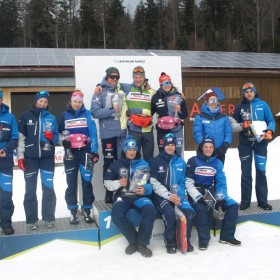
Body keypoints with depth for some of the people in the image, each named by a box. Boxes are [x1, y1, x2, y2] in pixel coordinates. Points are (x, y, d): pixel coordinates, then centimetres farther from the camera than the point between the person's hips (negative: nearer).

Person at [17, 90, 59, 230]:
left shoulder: (51, 117, 8)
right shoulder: (26, 115, 1)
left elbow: (57, 136, 11)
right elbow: (20, 137, -3)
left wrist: (52, 137, -12)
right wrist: (20, 156, -7)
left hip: (47, 157, 2)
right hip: (30, 157, -2)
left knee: (48, 188, 4)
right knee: (30, 190, 4)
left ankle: (49, 218, 15)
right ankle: (32, 220, 13)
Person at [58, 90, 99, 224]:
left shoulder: (87, 114, 4)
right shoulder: (64, 115, 7)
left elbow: (93, 133, -3)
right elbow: (59, 132, 11)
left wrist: (94, 151, -11)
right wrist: (64, 140, -10)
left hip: (85, 152, -1)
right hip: (70, 153, 1)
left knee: (87, 181, 0)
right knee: (71, 183, 4)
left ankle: (87, 211, 11)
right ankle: (73, 212, 12)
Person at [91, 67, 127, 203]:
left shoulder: (122, 90, 8)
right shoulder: (100, 92, -4)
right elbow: (95, 112, -11)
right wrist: (112, 110, -17)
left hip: (122, 132, 4)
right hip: (108, 132, -4)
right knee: (109, 163, 3)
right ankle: (109, 193, 13)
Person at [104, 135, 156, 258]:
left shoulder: (144, 164, 10)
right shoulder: (116, 165, 10)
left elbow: (152, 183, 8)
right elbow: (107, 183, 9)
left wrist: (145, 189, -15)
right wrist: (118, 183, -11)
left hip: (139, 196, 0)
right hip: (122, 196, 0)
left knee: (150, 211, -31)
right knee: (116, 215, -31)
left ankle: (141, 242, -13)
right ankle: (133, 240, -7)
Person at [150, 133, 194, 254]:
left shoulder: (181, 162, 9)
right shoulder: (156, 161, -1)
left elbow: (183, 182, 7)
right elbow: (154, 183, -6)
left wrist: (179, 196, -11)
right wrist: (169, 196, -16)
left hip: (177, 194, 3)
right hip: (161, 195, -3)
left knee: (189, 211, -23)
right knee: (169, 213, -30)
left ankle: (185, 240, -1)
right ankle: (170, 242, -9)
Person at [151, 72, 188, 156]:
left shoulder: (179, 96, 3)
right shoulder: (156, 97, 2)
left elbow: (185, 114, 6)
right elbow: (151, 112, 11)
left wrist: (179, 111, -13)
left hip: (176, 130, 0)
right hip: (162, 131, 0)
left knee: (177, 154, 4)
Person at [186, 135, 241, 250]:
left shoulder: (217, 163, 5)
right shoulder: (193, 161, -8)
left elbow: (221, 183, 1)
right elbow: (189, 184, -11)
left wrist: (221, 197, -16)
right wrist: (199, 198, -22)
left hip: (212, 192, 5)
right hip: (197, 193, -5)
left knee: (233, 205, -10)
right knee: (201, 209, -34)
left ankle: (227, 236, 2)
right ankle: (203, 239, -16)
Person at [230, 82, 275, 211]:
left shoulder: (263, 104, 3)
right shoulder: (240, 107, 5)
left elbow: (271, 121, 4)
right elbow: (233, 125, 5)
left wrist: (269, 132, -14)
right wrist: (242, 126, -15)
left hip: (260, 142, 0)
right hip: (245, 143, 1)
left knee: (261, 171, 3)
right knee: (246, 172, 4)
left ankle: (262, 200, 13)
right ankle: (245, 201, 13)